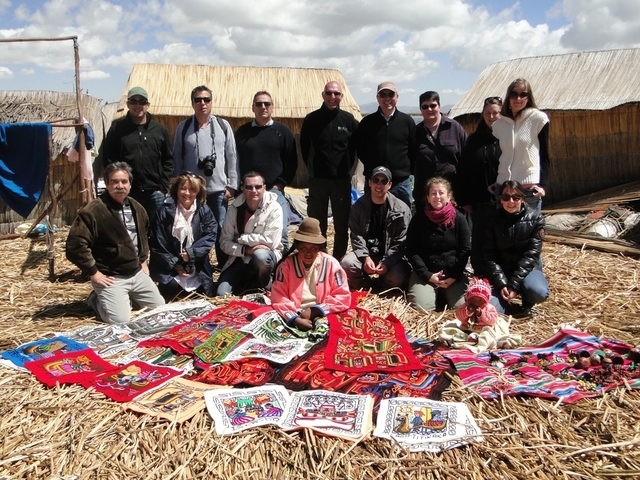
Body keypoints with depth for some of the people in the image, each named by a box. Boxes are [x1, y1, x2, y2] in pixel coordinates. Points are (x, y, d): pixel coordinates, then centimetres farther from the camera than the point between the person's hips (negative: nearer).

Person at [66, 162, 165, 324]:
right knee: (120, 320, -18)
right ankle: (97, 299, 13)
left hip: (137, 273, 7)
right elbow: (75, 245, -21)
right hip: (112, 277, -7)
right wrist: (94, 272, -16)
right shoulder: (93, 210, -18)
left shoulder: (136, 208, 7)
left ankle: (127, 297, 30)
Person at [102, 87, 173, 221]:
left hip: (154, 193, 1)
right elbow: (109, 160, 2)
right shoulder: (117, 129, 3)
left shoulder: (159, 130, 7)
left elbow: (168, 160, 7)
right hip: (126, 193, -1)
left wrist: (163, 187, -1)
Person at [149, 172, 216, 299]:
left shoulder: (204, 211, -2)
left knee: (206, 293, -8)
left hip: (197, 265, 3)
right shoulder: (165, 211, -8)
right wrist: (174, 264, -14)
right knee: (172, 287, -27)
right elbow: (157, 243, -7)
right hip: (169, 264, -2)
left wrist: (191, 253, -22)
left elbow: (210, 236, -8)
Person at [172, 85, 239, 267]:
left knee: (221, 231, 4)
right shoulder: (183, 127, 5)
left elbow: (232, 156, 3)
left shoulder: (223, 125, 4)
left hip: (218, 189, 0)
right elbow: (177, 159, 6)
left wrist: (232, 185, -3)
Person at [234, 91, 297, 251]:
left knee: (281, 232, -11)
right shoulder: (242, 131, 10)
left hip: (275, 191, -2)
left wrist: (280, 184, -4)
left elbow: (292, 161, 4)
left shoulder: (283, 131, 6)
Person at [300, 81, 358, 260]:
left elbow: (354, 147, 10)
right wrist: (313, 167, 9)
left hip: (342, 179, 1)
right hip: (317, 179, 0)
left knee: (342, 224, 7)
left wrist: (347, 167, 7)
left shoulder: (348, 119, 1)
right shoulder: (312, 119, 0)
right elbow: (304, 147, 9)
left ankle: (339, 260, 19)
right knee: (317, 224, 6)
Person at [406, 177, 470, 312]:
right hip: (425, 273, 0)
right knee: (421, 307, -22)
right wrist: (427, 275, -13)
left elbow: (465, 250, 0)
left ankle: (443, 294, 12)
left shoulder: (459, 218, 0)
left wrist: (454, 276, -11)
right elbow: (411, 251, -3)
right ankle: (438, 296, 10)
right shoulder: (419, 218, -2)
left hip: (453, 273, 1)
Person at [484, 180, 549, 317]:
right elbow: (490, 256, -9)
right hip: (501, 270, 0)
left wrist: (514, 284, -22)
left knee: (538, 292, -33)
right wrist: (501, 284, -21)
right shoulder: (493, 219, -7)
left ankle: (527, 305, 4)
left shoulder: (535, 218, -8)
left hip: (527, 268, 0)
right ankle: (504, 296, 13)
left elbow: (531, 254, -13)